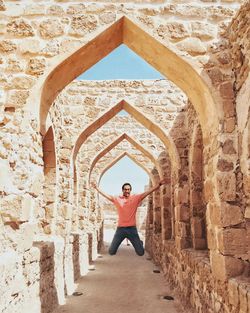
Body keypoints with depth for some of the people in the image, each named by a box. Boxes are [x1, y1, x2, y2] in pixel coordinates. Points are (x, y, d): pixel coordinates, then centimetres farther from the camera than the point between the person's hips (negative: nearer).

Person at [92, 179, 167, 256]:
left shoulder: (136, 198, 0)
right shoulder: (117, 199, 3)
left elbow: (147, 192, -6)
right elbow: (106, 195, 7)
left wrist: (159, 184, -14)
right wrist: (97, 188, 3)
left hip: (132, 228, -1)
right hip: (120, 229, 1)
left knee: (141, 252, 1)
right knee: (111, 252, 3)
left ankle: (139, 243, 39)